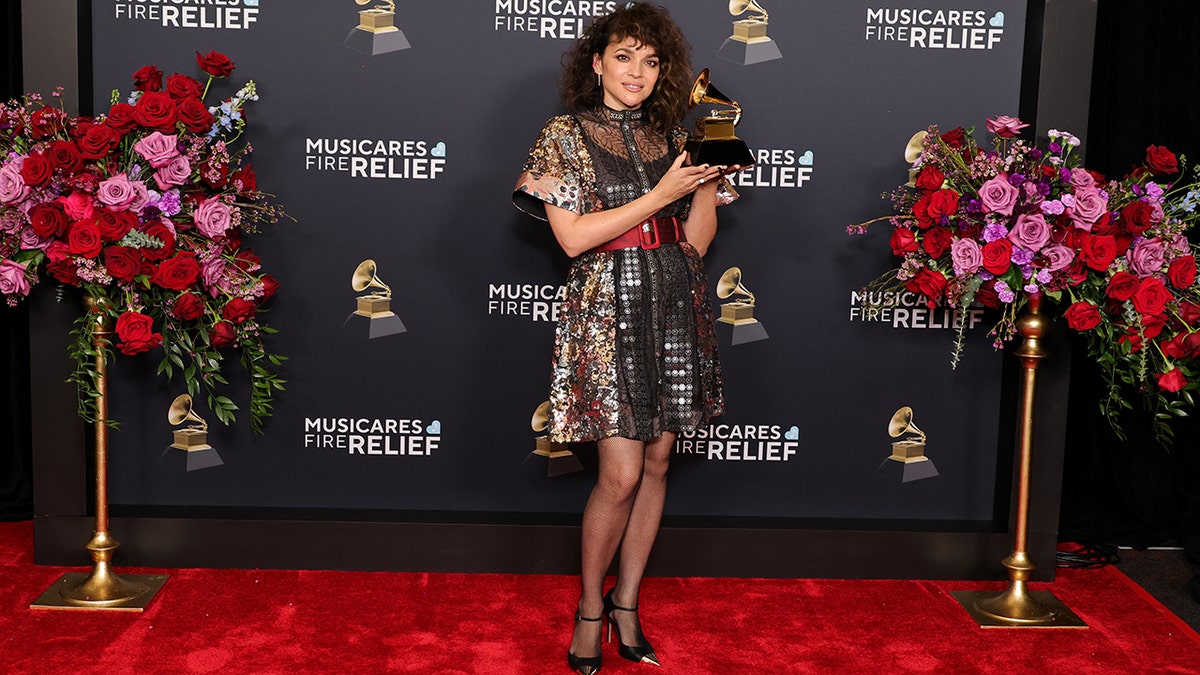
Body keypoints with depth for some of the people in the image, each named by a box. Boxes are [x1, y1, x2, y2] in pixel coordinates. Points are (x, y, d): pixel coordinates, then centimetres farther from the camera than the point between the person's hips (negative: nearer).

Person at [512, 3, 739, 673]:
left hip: (676, 307, 5)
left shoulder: (671, 137, 12)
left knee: (657, 463, 7)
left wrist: (711, 178, -4)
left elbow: (696, 241, 11)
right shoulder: (566, 135, 0)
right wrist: (659, 196, -14)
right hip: (609, 309, -5)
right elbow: (575, 236, -12)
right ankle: (590, 607, 13)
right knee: (622, 474, -8)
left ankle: (626, 603, 22)